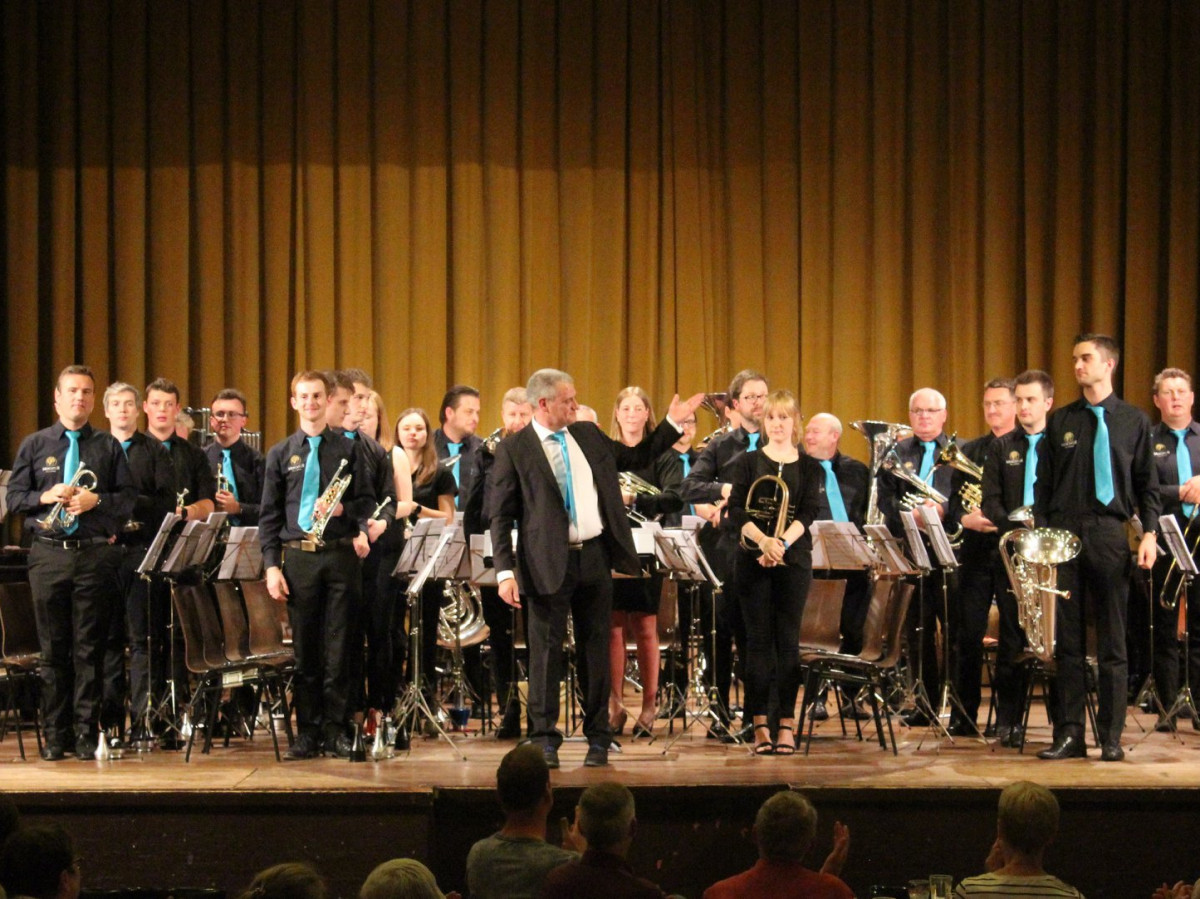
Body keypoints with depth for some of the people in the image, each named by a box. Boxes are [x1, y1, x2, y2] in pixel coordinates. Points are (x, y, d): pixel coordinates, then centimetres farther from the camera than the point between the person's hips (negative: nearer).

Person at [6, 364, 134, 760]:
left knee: (89, 648, 0)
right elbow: (14, 497, 8)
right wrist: (45, 497, -10)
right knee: (53, 647, 3)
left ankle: (86, 733, 6)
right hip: (48, 554, 1)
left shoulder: (109, 446, 9)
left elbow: (129, 498, 5)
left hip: (95, 554, 0)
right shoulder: (34, 445, 11)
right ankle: (55, 735, 9)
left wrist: (96, 501, -11)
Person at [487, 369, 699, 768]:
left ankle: (598, 738, 17)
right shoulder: (513, 450, -5)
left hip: (595, 556, 5)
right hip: (549, 563, -5)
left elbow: (635, 457, 24)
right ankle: (545, 739, 8)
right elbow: (500, 514, -7)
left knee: (597, 648, 9)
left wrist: (672, 423, 17)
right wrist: (505, 571, -14)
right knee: (546, 650, 0)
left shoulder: (588, 435, 11)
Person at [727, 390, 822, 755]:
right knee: (758, 640, 0)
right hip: (752, 561, 0)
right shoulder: (749, 462, 6)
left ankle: (787, 724, 3)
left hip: (794, 561, 0)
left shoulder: (810, 468, 7)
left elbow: (807, 513, -5)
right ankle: (760, 724, 3)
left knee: (788, 640, -1)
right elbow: (735, 511, -5)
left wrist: (783, 542, -22)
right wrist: (763, 540, -21)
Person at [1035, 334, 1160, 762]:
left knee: (1113, 641, 2)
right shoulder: (1060, 422, 8)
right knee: (1067, 638, 3)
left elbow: (1148, 484, 6)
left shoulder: (1134, 421, 6)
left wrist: (1150, 533, -6)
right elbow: (1044, 484, 9)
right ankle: (1069, 734, 8)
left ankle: (1112, 738, 8)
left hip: (1110, 535, -1)